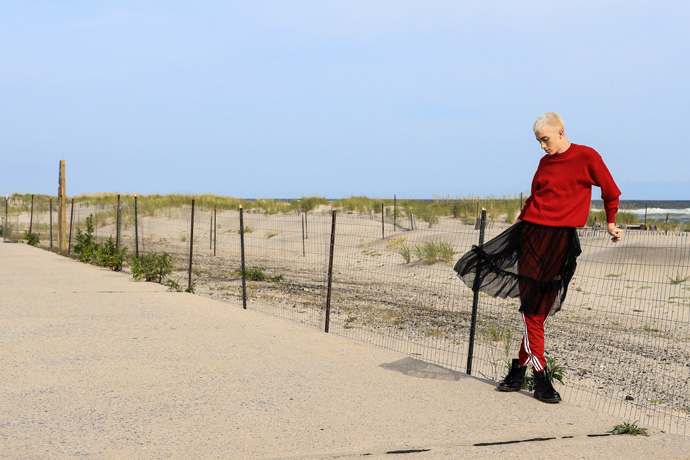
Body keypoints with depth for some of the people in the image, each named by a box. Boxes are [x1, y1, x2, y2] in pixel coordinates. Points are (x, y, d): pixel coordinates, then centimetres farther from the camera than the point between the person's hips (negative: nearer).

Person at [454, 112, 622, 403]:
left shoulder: (587, 157, 0)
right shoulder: (545, 162, 14)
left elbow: (610, 192, 8)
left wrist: (610, 224, 12)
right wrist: (522, 221, 17)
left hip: (561, 239, -3)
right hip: (531, 232, 3)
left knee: (539, 310, -2)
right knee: (532, 309, -3)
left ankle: (520, 369, 10)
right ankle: (540, 378, 3)